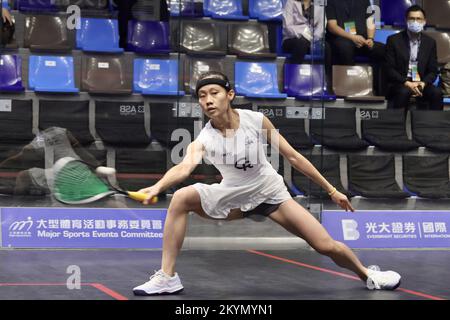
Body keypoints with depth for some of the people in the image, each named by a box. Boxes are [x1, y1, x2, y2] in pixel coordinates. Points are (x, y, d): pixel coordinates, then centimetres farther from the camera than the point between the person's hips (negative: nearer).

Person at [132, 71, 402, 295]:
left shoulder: (256, 120, -18)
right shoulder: (203, 139, -19)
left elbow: (293, 156, -9)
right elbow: (185, 167, -39)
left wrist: (331, 190, -6)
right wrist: (157, 187, -61)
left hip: (270, 193, 0)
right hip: (233, 197, 0)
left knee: (326, 246, -8)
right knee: (181, 198, -25)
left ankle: (368, 275, 25)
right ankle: (167, 277, -19)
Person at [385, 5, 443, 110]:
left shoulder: (430, 42, 9)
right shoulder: (394, 40, -1)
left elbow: (433, 71, 8)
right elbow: (390, 69, -5)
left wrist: (423, 83, -14)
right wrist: (407, 83, -19)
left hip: (421, 83, 3)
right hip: (399, 83, -3)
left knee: (436, 93, -27)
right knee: (404, 92, -36)